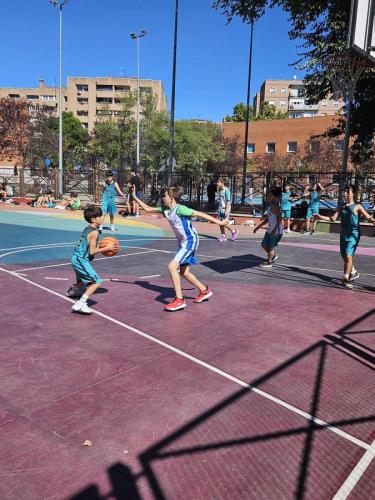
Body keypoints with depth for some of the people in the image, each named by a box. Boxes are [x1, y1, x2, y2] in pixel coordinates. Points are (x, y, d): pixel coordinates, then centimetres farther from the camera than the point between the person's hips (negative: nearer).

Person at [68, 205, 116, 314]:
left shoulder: (87, 229, 10)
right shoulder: (94, 232, -18)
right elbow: (92, 251, -19)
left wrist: (100, 247, 13)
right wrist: (106, 248, -12)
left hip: (76, 258, 10)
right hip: (81, 260, -10)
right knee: (97, 282, -14)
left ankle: (73, 290, 64)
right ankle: (80, 304, -22)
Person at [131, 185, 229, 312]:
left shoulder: (180, 209, -20)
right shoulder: (165, 210, 4)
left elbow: (200, 214, -18)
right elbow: (147, 209, 16)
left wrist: (219, 222, -16)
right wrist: (135, 197, 12)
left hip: (190, 241, -9)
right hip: (183, 243, 9)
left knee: (172, 266, -20)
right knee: (183, 272, 14)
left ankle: (179, 300, -15)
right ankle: (204, 291, 33)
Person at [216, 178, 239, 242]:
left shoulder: (226, 190, -13)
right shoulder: (220, 190, 10)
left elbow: (228, 201, -16)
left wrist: (227, 210, -21)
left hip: (225, 209, -8)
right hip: (220, 208, 8)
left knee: (224, 223, -7)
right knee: (221, 223, 5)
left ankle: (233, 232, 14)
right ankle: (223, 236, 12)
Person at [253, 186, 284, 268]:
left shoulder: (275, 206, -19)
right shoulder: (271, 205, 11)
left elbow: (280, 218, -27)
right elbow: (268, 218, 20)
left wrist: (274, 230, -30)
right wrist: (258, 227, 21)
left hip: (276, 230, -10)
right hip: (270, 229, 10)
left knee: (270, 247, 2)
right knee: (264, 244, 16)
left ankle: (269, 262, 19)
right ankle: (274, 256, 36)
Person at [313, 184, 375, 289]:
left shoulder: (357, 207, -4)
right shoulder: (343, 207, 11)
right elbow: (333, 218, 12)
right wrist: (320, 217, 5)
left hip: (353, 235, -6)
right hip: (343, 235, 6)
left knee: (348, 256, -15)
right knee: (344, 257, 12)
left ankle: (345, 279, -7)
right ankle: (354, 273, 38)